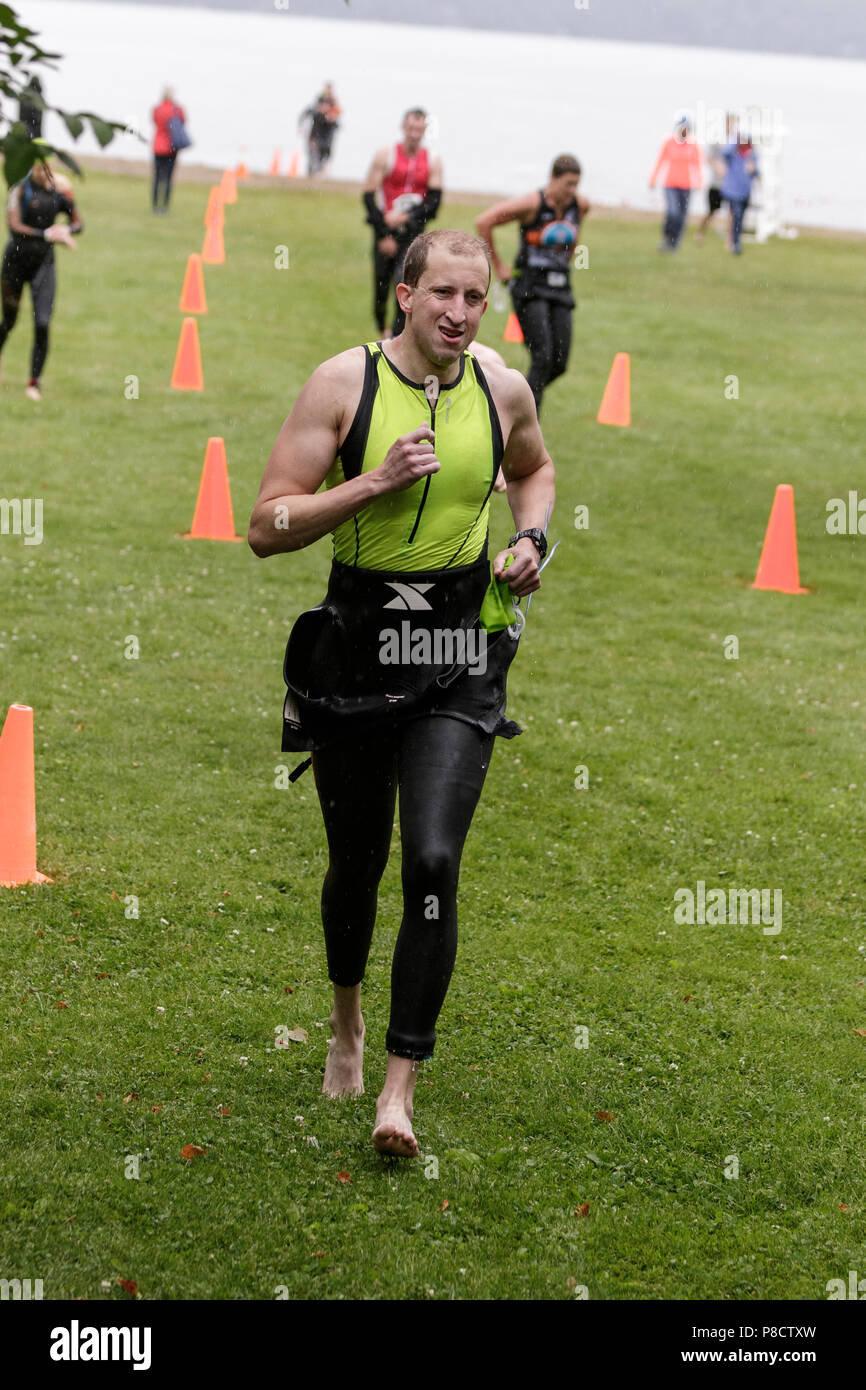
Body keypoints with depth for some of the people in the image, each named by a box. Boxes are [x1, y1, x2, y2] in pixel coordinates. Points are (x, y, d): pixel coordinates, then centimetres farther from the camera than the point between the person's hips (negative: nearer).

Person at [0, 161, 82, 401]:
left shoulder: (58, 191, -1)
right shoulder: (20, 190, -13)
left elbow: (78, 223, 9)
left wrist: (67, 230, -14)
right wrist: (47, 235, -27)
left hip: (44, 263, 2)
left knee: (42, 324, -8)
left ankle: (34, 381, 1)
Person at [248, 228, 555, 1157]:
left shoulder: (503, 390, 1)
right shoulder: (344, 382, -8)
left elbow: (533, 469, 25)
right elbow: (266, 529, -10)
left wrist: (530, 538, 5)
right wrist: (376, 481, -21)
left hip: (458, 659, 1)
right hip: (357, 644, 0)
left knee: (432, 862, -15)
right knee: (356, 861, 14)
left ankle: (400, 1088, -8)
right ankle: (347, 1020, 44)